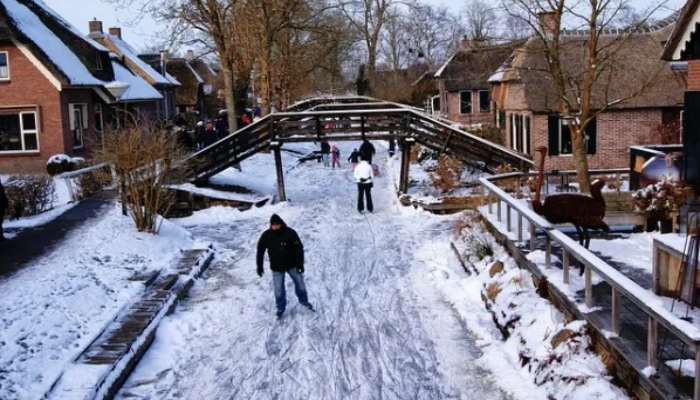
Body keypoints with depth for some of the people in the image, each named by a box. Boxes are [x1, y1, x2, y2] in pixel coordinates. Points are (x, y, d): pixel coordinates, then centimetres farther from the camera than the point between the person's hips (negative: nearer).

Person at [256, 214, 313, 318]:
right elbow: (260, 251, -3)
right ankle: (280, 308, 32)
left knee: (300, 283, 15)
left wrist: (300, 263, -17)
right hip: (277, 268, 0)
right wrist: (259, 266, 1)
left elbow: (299, 248, -14)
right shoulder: (266, 235, -17)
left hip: (292, 265, 0)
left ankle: (304, 301, 41)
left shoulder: (290, 233, -21)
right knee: (278, 289, 8)